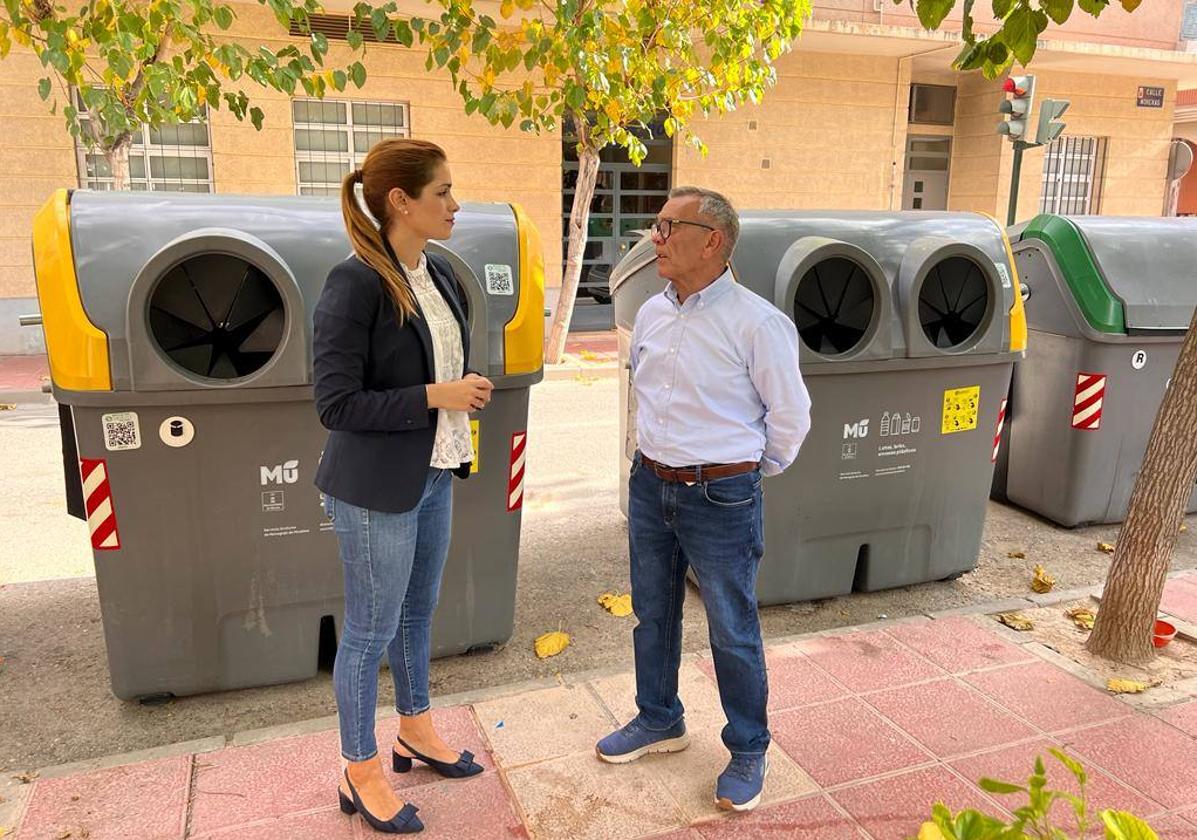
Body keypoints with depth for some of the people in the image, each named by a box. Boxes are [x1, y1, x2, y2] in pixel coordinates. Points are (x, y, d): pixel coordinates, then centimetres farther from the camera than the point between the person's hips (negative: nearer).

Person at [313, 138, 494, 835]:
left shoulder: (440, 274, 4)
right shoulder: (355, 284, -20)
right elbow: (336, 404, -21)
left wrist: (466, 391, 4)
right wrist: (434, 398, -22)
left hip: (434, 476, 8)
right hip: (376, 489, -8)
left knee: (419, 611, 22)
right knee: (372, 631, 7)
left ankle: (415, 730, 43)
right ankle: (360, 773, 28)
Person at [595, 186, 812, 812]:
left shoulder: (757, 323, -16)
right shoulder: (651, 313, 5)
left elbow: (789, 416, -7)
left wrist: (742, 473, 2)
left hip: (721, 500, -6)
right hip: (650, 486, 7)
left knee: (732, 630, 8)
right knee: (653, 614, 20)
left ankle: (748, 751, 29)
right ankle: (659, 721, 42)